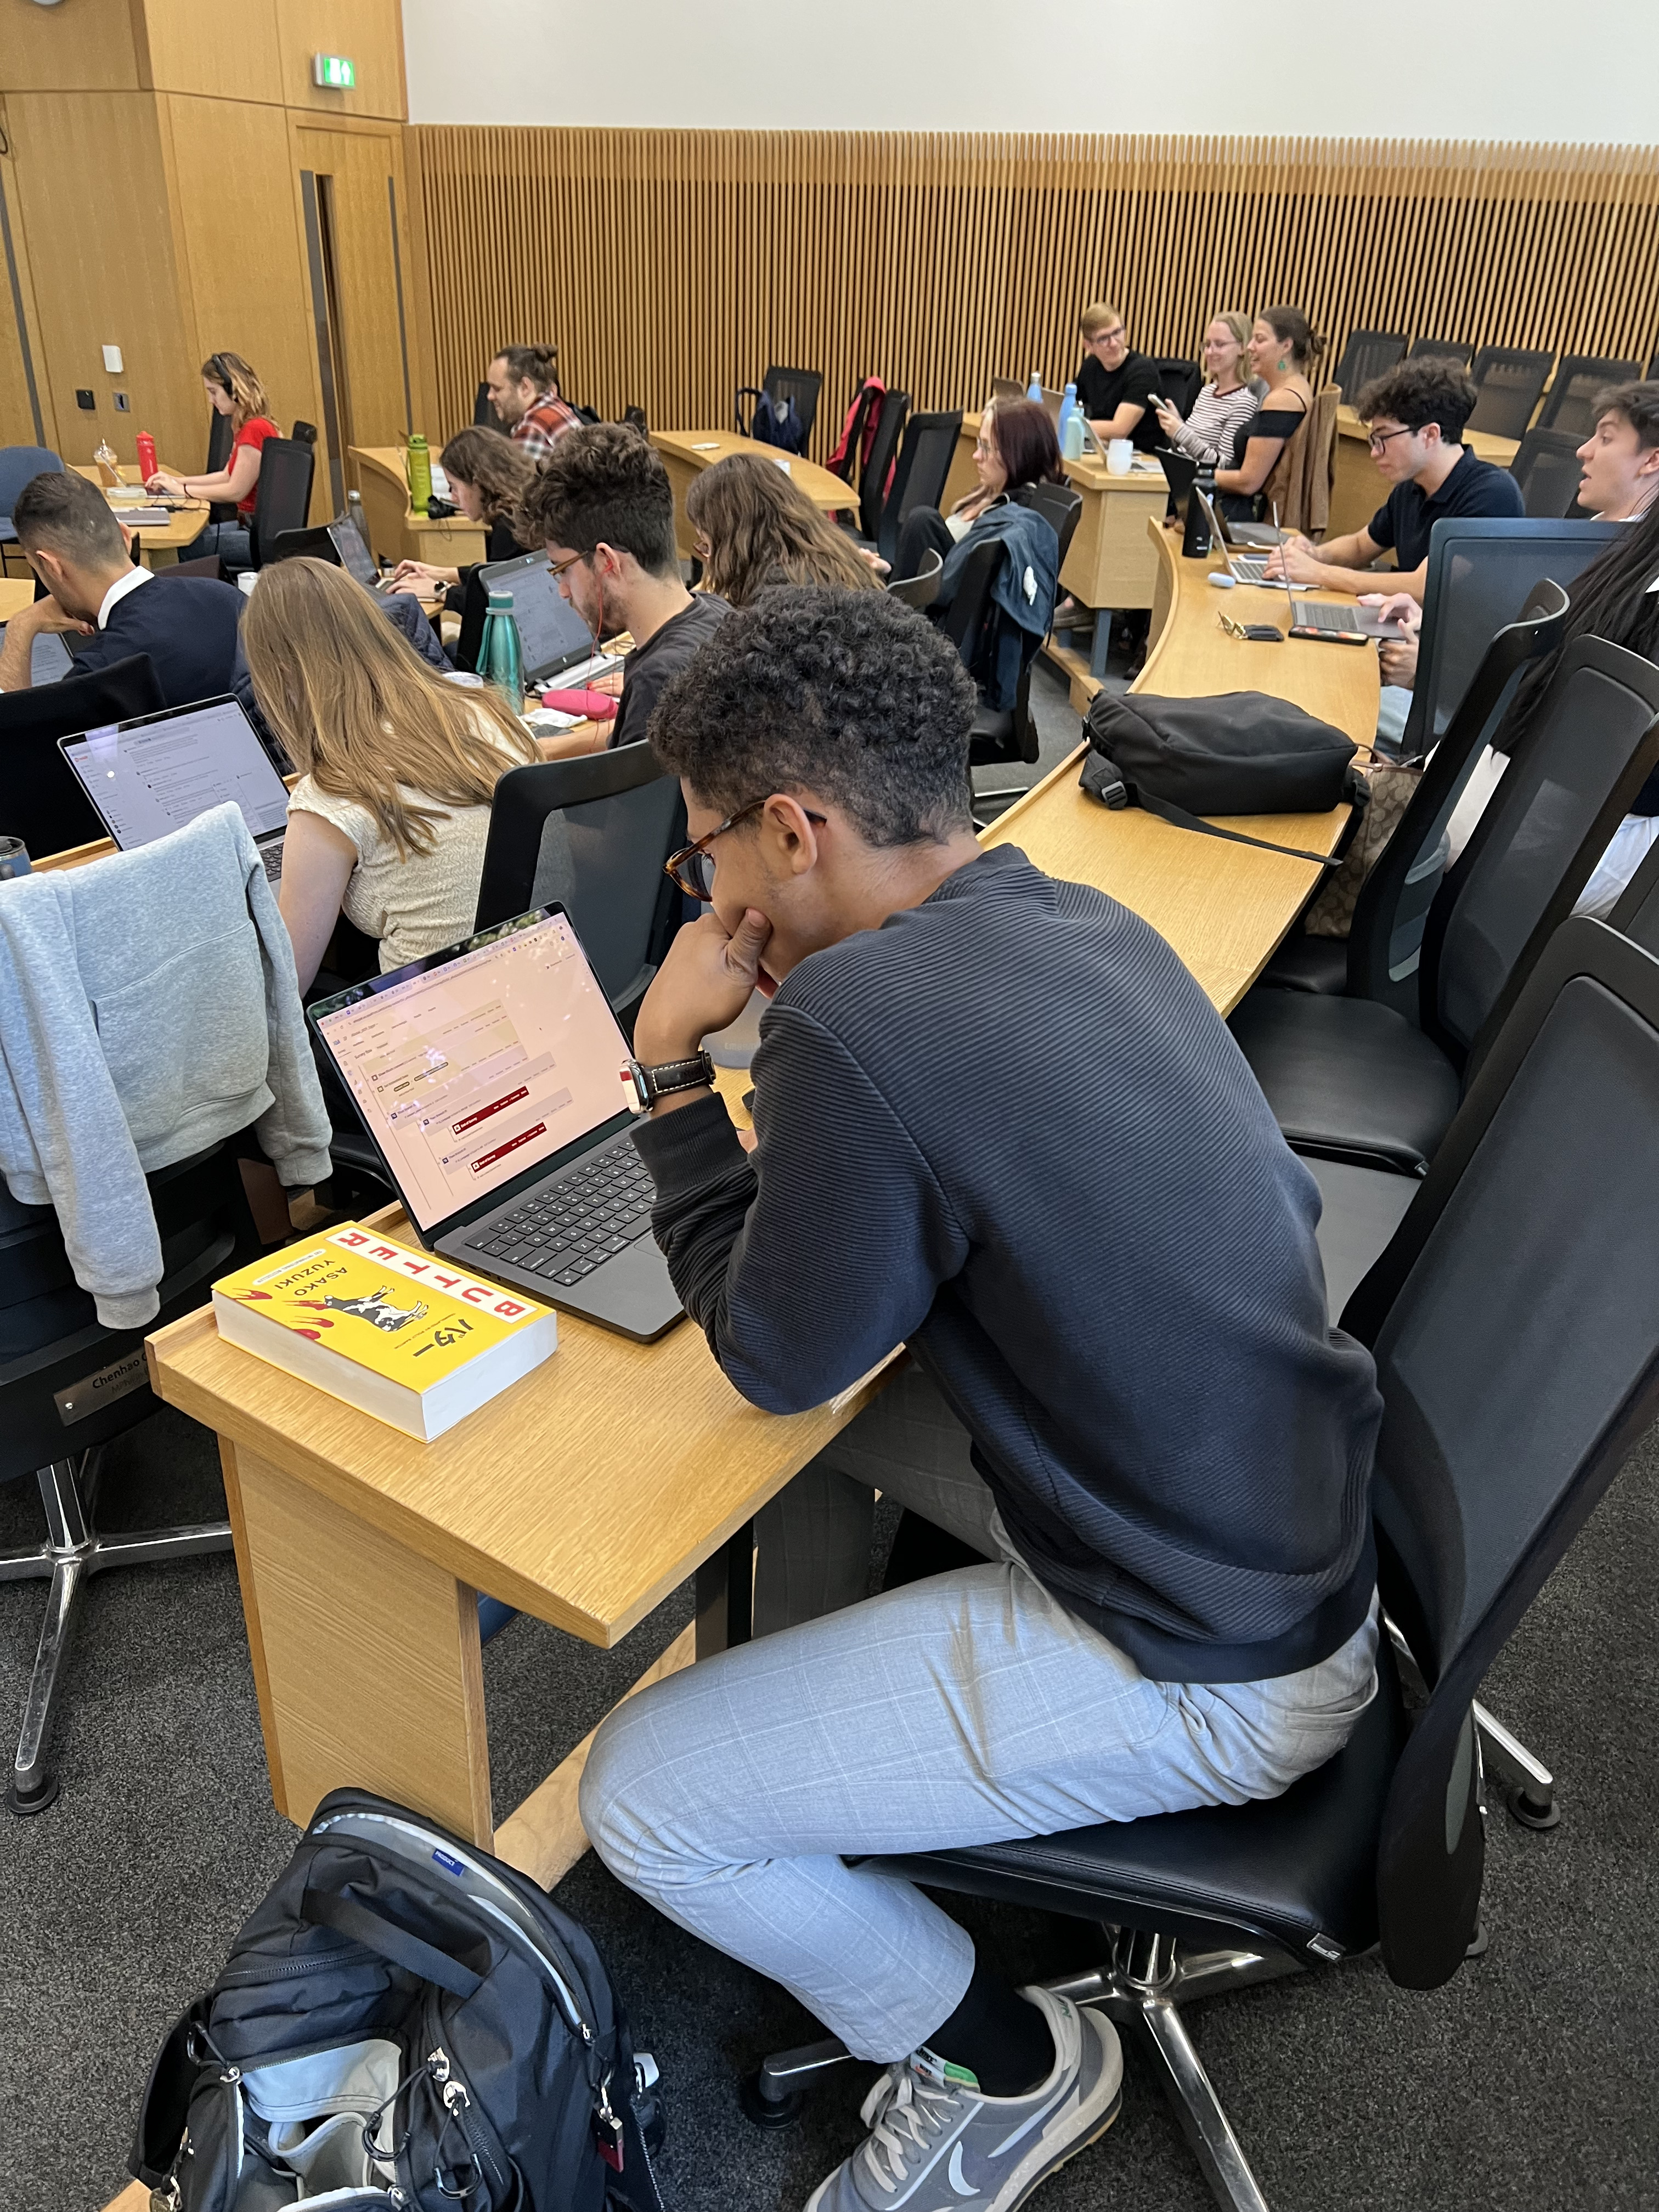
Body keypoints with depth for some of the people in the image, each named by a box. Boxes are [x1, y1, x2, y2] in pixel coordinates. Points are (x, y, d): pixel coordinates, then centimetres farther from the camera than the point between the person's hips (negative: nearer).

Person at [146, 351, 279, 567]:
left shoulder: (254, 430, -19)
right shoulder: (248, 426, 14)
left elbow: (235, 491, -18)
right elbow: (227, 476, 20)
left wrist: (182, 490, -7)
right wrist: (176, 481, 10)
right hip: (249, 525, 10)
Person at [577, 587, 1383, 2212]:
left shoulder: (860, 1024, -28)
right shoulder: (1085, 922, -1)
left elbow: (773, 1359, -13)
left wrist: (673, 1063, -8)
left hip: (1201, 1674, -9)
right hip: (1303, 1535, 9)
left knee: (636, 1797, 0)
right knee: (828, 1415, 23)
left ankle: (1001, 2064, 22)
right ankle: (811, 1737, 43)